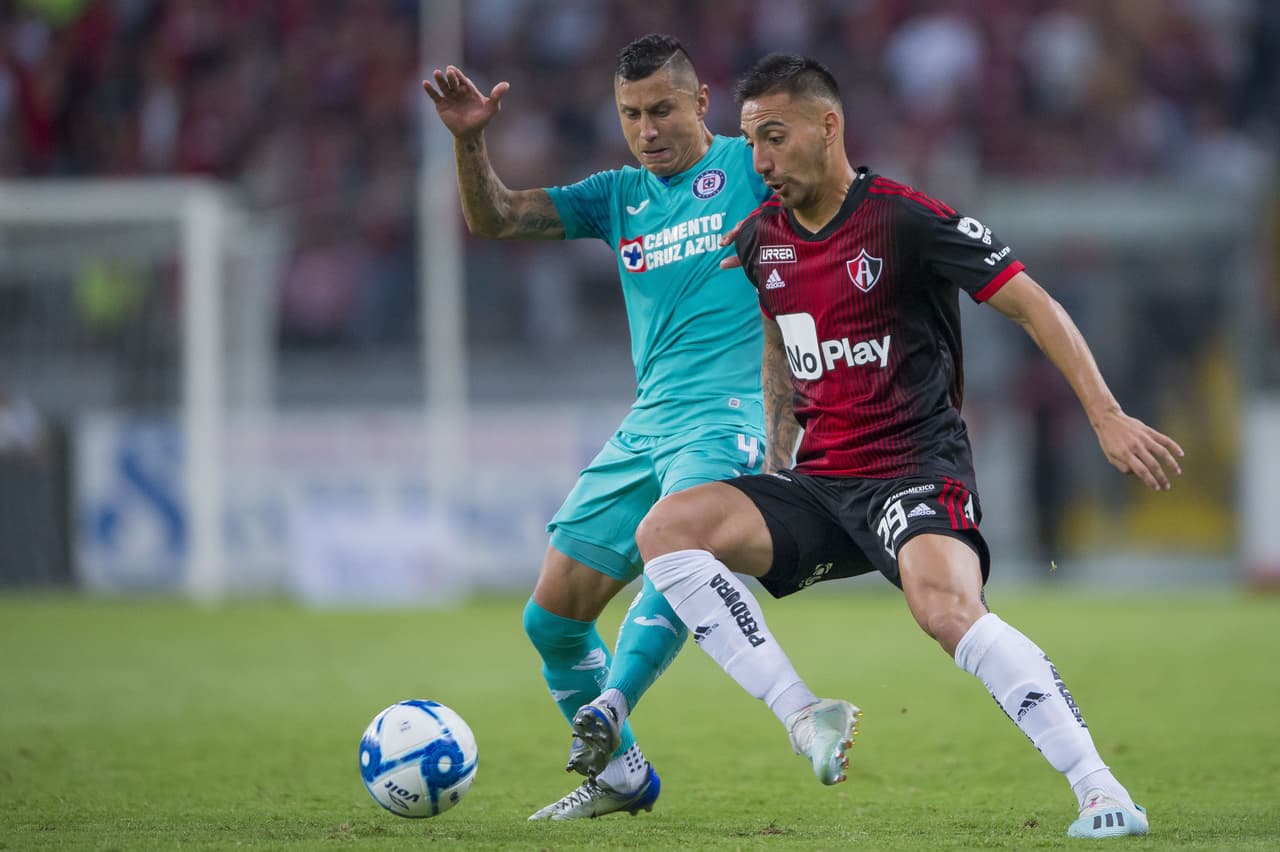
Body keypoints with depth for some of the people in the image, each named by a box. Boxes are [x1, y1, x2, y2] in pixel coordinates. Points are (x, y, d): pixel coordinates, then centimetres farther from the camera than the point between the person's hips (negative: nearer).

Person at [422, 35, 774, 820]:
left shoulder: (748, 167, 4)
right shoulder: (619, 196, 17)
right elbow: (492, 219, 11)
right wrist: (470, 142, -6)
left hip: (729, 417, -6)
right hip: (646, 426, 6)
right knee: (553, 617, 2)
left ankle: (608, 710, -47)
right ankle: (619, 773, 16)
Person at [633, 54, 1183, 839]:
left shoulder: (905, 219, -11)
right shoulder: (762, 237, 9)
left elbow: (1030, 303, -10)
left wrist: (1108, 417, -17)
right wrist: (776, 460, 24)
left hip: (917, 472, -7)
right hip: (819, 483, 7)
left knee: (947, 608, -35)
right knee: (665, 530, -14)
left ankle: (1102, 792, -30)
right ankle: (804, 716, -14)